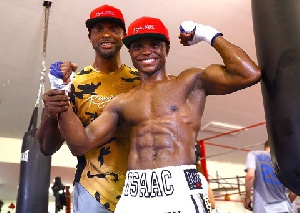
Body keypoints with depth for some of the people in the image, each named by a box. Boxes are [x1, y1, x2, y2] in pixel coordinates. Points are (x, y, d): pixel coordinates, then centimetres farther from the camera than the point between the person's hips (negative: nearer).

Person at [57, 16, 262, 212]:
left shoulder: (191, 82, 7)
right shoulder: (121, 103, 15)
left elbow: (250, 74, -3)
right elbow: (82, 141, 12)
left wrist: (210, 35, 3)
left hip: (181, 189, -2)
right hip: (134, 194, 3)